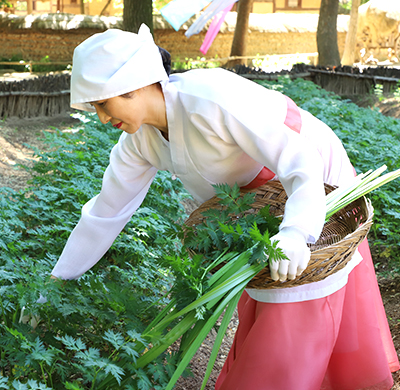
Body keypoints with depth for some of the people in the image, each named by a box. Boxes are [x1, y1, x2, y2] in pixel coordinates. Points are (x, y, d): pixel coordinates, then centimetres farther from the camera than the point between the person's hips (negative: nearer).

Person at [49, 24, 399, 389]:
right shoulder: (139, 139, -10)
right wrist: (57, 283, 3)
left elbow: (304, 163, -35)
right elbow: (105, 212, -1)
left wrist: (296, 233, -52)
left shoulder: (214, 98, -34)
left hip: (309, 195, -6)